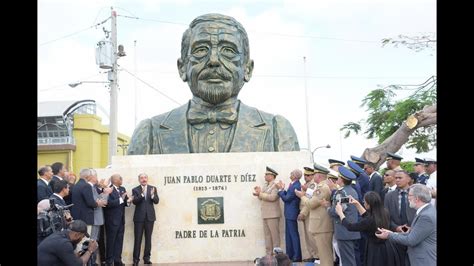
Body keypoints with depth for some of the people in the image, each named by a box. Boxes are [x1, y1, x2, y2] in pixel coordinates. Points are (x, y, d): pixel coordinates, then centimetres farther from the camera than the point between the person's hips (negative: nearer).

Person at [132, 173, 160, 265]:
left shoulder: (153, 188, 5)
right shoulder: (135, 190, 1)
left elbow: (156, 201, -2)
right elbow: (134, 201, -12)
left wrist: (152, 195, -23)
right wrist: (142, 194, -28)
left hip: (150, 216, 2)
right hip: (139, 217, -2)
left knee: (148, 238, 6)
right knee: (138, 239, 1)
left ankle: (147, 258, 14)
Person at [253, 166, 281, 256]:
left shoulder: (275, 185, -8)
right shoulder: (266, 186, 18)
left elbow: (272, 197, -21)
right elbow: (262, 198, 20)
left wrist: (260, 193, -16)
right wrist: (258, 193, 1)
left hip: (273, 214, -8)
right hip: (265, 214, 8)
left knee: (274, 234, -3)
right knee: (267, 235, 9)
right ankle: (269, 254, 14)